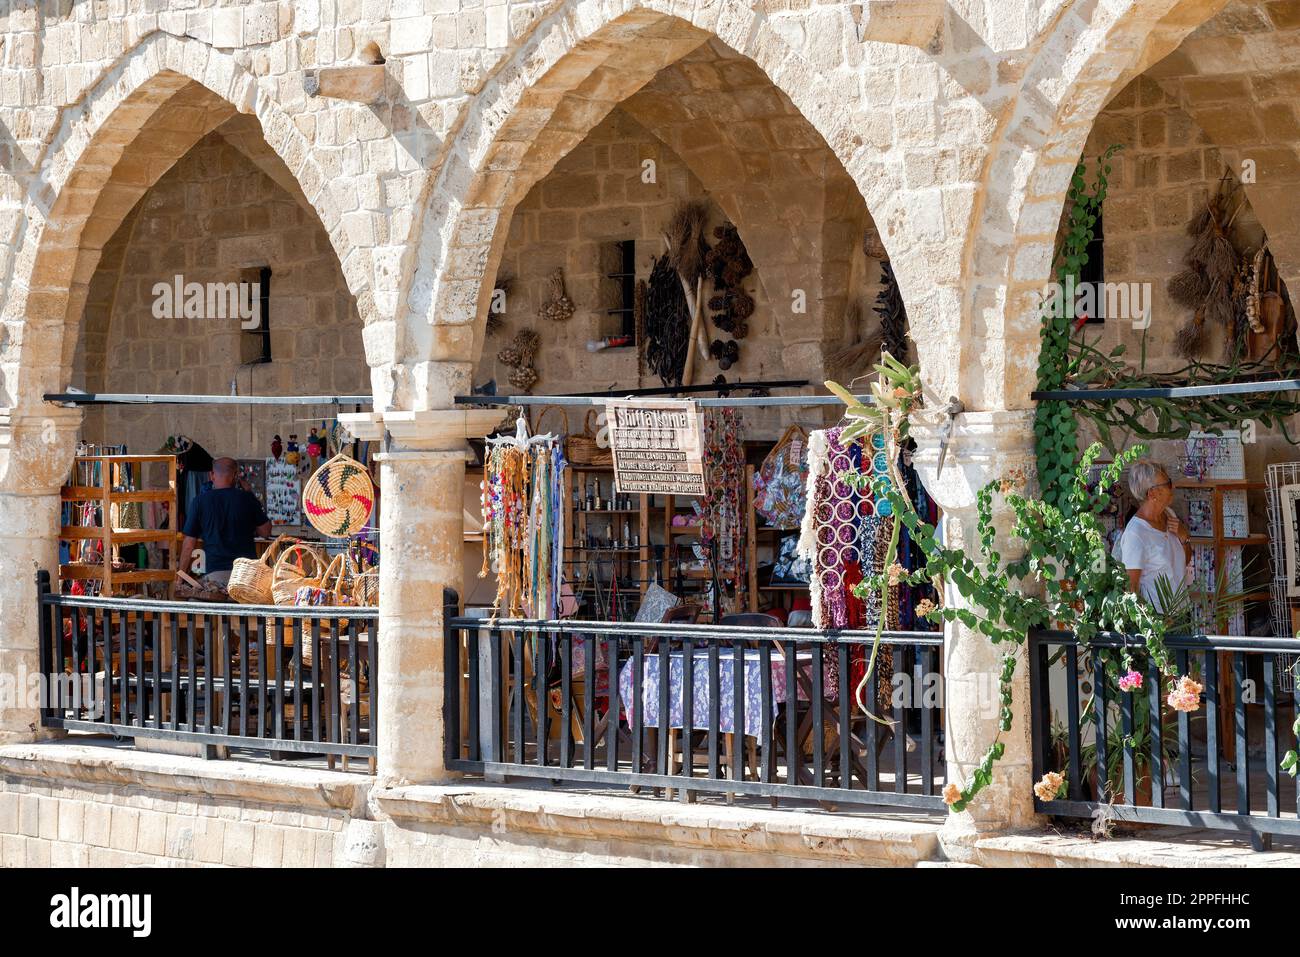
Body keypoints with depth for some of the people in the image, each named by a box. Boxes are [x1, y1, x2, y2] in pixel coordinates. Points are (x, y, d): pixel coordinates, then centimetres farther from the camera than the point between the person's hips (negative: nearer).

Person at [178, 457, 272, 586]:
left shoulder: (200, 502, 2)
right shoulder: (247, 498, 1)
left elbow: (189, 544, 5)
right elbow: (265, 531, 12)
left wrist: (181, 575, 15)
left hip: (214, 572, 0)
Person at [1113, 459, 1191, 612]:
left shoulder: (1168, 514, 2)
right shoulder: (1135, 534, -22)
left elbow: (1186, 560, 13)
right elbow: (1131, 587, -18)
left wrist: (1183, 538, -5)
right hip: (1155, 615, -7)